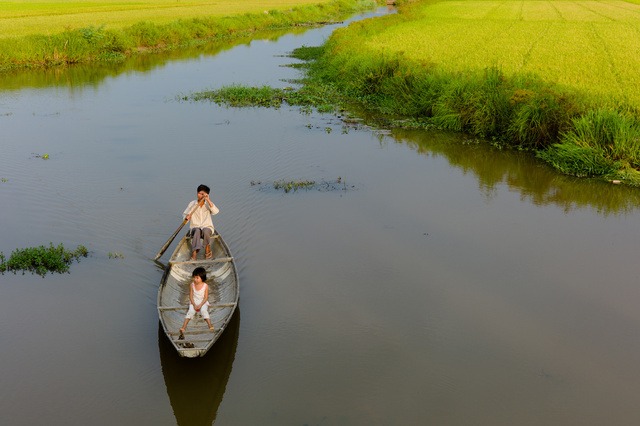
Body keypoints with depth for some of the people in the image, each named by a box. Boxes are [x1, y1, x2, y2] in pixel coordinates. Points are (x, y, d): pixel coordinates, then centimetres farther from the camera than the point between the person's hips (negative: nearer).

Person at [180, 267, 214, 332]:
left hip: (203, 302, -1)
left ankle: (210, 326, -29)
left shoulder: (205, 286, -11)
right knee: (191, 311, -25)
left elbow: (206, 297, -7)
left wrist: (200, 305, -18)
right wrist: (194, 305, -13)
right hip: (194, 302, 1)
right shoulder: (192, 285, -6)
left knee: (204, 311, -30)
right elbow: (191, 296, -2)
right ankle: (183, 327, -27)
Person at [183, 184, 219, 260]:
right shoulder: (192, 204, 5)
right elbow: (184, 214, 7)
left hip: (207, 227, 0)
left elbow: (215, 211, -19)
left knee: (205, 231, -35)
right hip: (195, 228, 0)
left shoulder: (208, 204, 2)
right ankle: (194, 252, -43)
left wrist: (208, 200, -29)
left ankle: (207, 248, -13)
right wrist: (186, 217, -18)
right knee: (197, 231, -35)